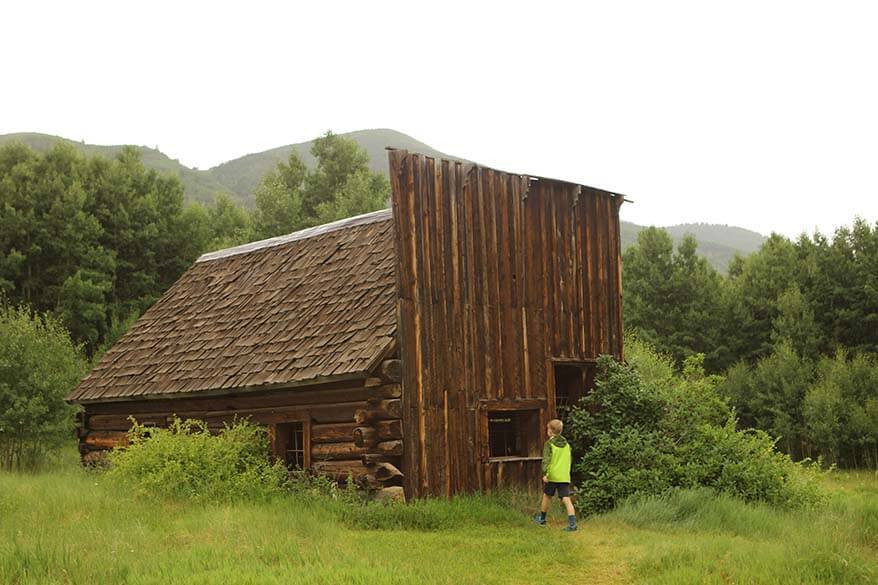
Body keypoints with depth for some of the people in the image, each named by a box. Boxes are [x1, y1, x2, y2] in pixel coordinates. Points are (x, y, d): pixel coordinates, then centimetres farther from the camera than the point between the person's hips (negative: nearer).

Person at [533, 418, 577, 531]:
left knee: (547, 496, 17)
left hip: (552, 476, -3)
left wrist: (545, 474, -21)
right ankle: (572, 522, -18)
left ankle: (542, 518, 33)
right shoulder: (566, 444, 11)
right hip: (565, 476, 3)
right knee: (566, 499, -4)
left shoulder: (549, 444, -6)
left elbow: (546, 459, -17)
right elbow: (570, 459, 20)